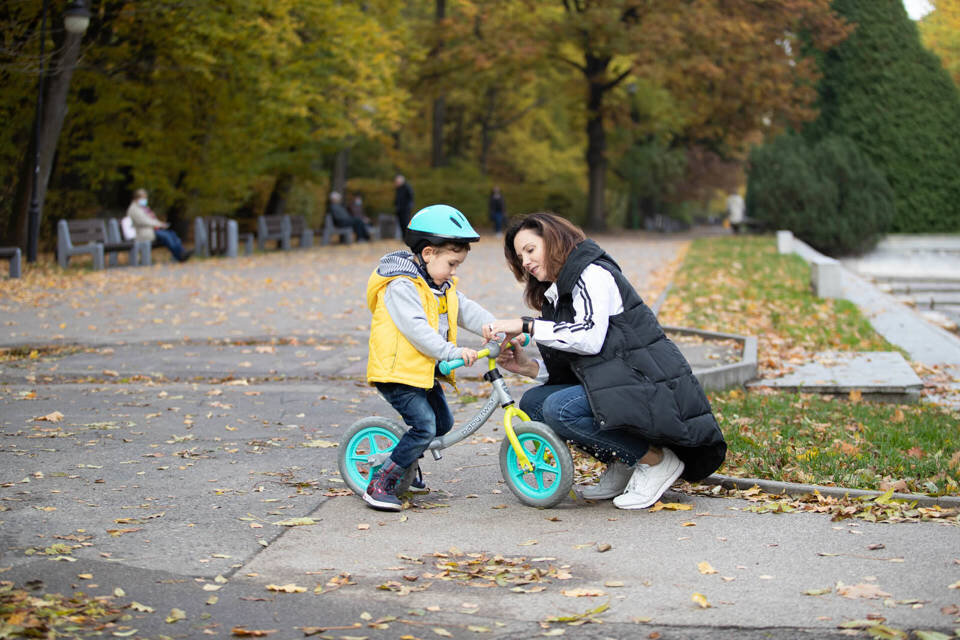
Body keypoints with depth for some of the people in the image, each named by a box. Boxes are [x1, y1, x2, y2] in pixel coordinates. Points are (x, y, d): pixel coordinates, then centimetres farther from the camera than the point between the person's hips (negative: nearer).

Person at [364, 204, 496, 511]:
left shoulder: (441, 287, 13)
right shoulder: (401, 287, -18)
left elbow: (467, 311, 9)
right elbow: (417, 329, -27)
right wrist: (453, 352, -33)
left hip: (424, 371, 10)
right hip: (397, 372, -10)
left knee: (443, 422, 15)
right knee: (424, 428, -19)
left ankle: (407, 464, 38)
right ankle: (379, 484, -10)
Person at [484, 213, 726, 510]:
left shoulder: (593, 273, -7)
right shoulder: (555, 296, 20)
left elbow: (590, 338, -23)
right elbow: (568, 369, 16)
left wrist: (527, 325, -21)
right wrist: (530, 367, -2)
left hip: (650, 387, -9)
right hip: (615, 384, 9)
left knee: (560, 408, -26)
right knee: (532, 403, 0)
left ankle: (657, 460, -11)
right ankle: (622, 466, 5)